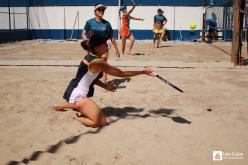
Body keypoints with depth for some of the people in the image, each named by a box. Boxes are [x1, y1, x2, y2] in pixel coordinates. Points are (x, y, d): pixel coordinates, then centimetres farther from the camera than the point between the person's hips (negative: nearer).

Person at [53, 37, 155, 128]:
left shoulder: (90, 57, 5)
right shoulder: (98, 62, -23)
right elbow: (121, 73, -20)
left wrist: (106, 86, 6)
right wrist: (143, 72, -13)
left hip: (76, 92, 10)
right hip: (78, 96, -10)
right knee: (102, 122, -15)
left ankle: (60, 106, 33)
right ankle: (75, 117, -3)